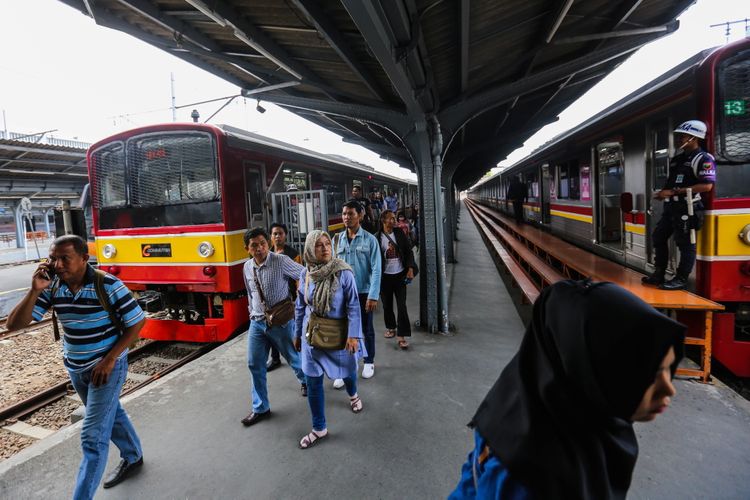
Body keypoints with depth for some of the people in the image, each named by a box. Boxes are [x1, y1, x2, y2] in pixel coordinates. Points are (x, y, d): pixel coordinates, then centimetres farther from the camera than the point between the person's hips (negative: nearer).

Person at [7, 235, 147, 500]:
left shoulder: (108, 285, -23)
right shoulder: (51, 287, -9)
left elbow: (137, 322, -16)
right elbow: (14, 325, -10)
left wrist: (109, 359, -18)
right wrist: (35, 291, -24)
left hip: (106, 367, -6)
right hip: (75, 368, 6)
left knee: (93, 436, -3)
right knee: (111, 414, 24)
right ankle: (132, 458, 46)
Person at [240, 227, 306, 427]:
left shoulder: (281, 261, -17)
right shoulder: (247, 267, 2)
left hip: (281, 321, -5)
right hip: (257, 322, 5)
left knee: (293, 357, 15)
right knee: (255, 364, 7)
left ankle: (306, 380, 48)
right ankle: (260, 408, 24)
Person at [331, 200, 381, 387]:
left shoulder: (370, 239, -7)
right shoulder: (337, 240, 2)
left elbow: (376, 269, -10)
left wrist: (373, 295, -16)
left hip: (364, 292, -2)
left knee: (367, 329, 14)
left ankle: (369, 362, 35)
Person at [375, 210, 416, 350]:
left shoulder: (400, 233, 0)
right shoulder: (377, 237, -6)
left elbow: (408, 251, 2)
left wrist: (410, 269, -6)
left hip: (400, 274, 1)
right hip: (385, 276, 0)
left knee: (402, 306, -3)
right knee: (387, 305, 13)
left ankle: (401, 336, 3)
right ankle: (391, 327, 35)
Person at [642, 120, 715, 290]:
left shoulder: (703, 159, -10)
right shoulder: (677, 158, 16)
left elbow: (706, 186, -20)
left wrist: (673, 192, -21)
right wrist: (663, 192, 4)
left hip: (687, 208, -9)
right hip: (671, 206, 9)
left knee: (685, 244, -2)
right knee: (658, 237, 11)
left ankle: (681, 279, 6)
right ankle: (659, 274, 20)